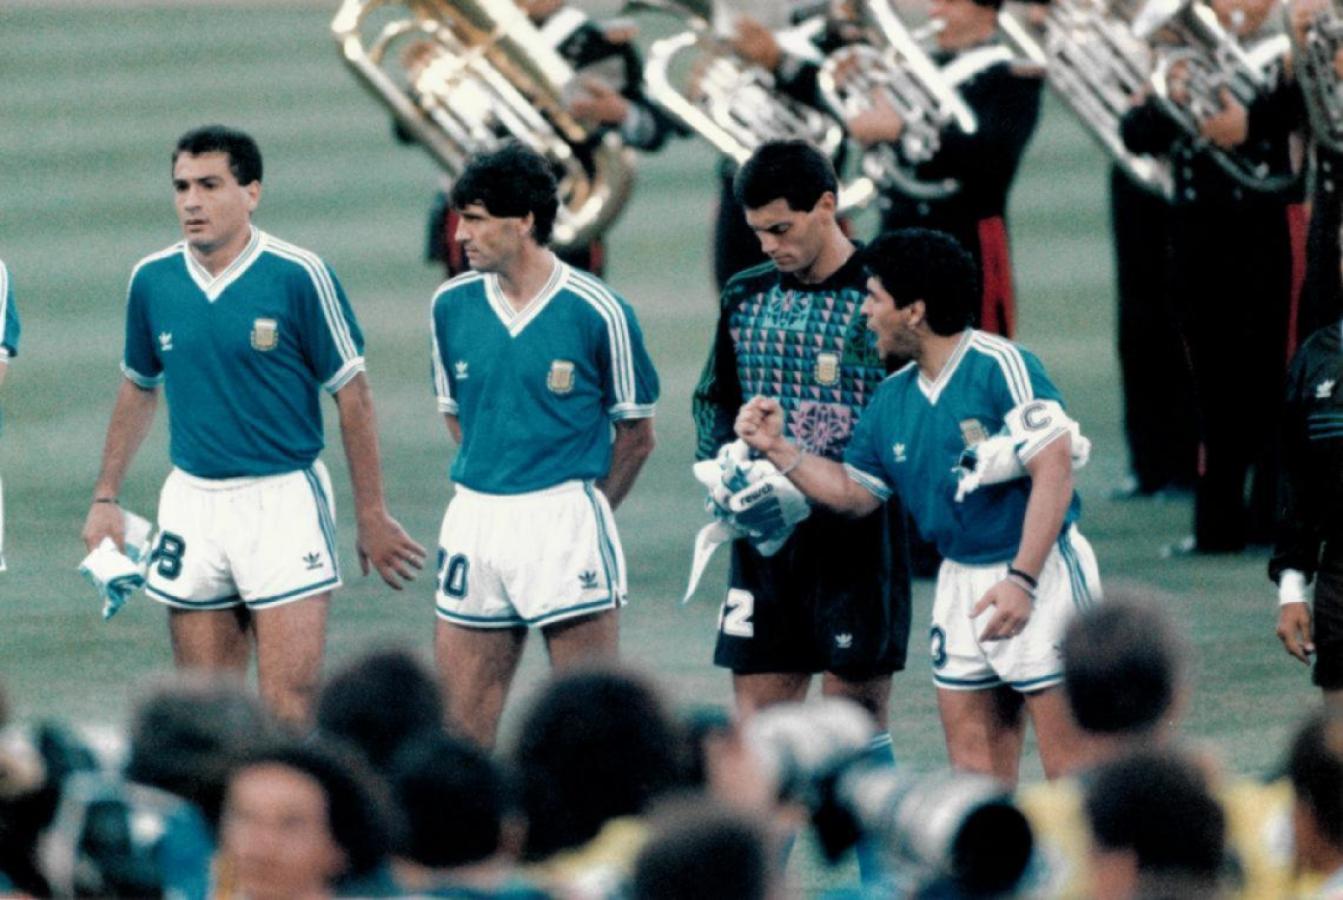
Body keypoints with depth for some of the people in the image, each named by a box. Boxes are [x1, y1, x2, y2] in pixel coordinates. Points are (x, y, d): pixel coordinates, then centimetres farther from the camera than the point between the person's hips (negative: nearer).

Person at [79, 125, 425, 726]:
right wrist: (105, 499, 17)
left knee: (288, 704, -11)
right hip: (192, 502, 4)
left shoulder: (298, 276, -9)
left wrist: (372, 518, -2)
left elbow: (352, 398, -3)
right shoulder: (153, 280, 4)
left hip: (284, 500, -4)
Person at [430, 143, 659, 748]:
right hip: (475, 518, 4)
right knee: (457, 726, 4)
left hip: (566, 520, -4)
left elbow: (636, 435, 1)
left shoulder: (597, 312, -8)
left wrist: (583, 512, 5)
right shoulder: (452, 305, 5)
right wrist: (496, 482, 13)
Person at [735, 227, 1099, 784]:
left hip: (1039, 571, -8)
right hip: (962, 581, 8)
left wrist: (1022, 580, -24)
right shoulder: (892, 400, 10)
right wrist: (778, 450, 9)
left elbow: (1054, 471, -20)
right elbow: (854, 493, 19)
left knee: (1066, 752, -9)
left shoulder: (1002, 368, -14)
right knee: (974, 759, 8)